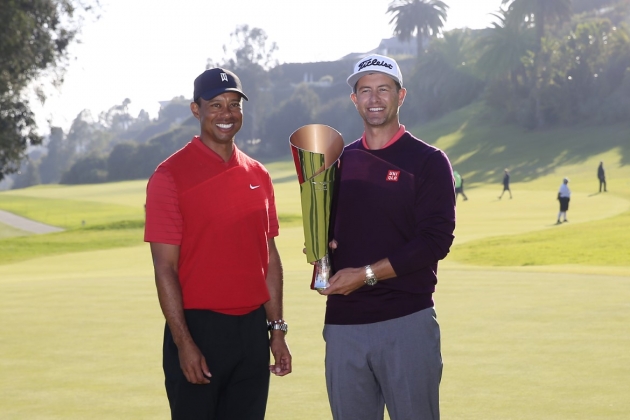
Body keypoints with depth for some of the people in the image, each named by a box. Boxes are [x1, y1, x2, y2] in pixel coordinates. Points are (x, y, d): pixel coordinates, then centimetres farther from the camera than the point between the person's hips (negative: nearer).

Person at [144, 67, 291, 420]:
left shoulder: (257, 176, 11)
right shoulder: (170, 175, -7)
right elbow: (165, 267, -10)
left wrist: (277, 329, 9)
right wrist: (184, 343, -15)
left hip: (253, 328, 5)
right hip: (199, 328, -5)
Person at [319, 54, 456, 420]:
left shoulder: (427, 161, -1)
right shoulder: (340, 162, 14)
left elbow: (435, 241, -10)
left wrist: (366, 274, -15)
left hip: (407, 321, -4)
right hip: (343, 322, 5)